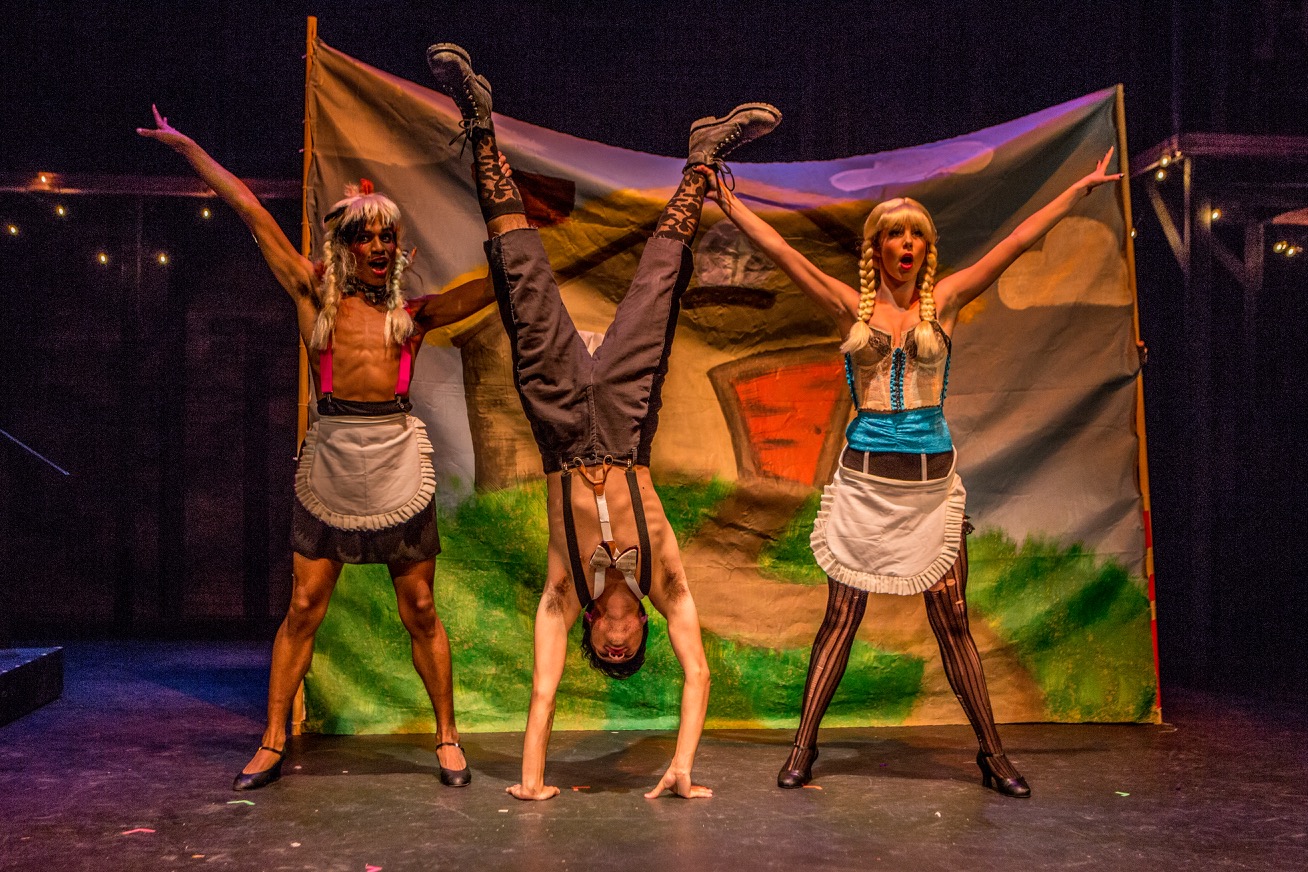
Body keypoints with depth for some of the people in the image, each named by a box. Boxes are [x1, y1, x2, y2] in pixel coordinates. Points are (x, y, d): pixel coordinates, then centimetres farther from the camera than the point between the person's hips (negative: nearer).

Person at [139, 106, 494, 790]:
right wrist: (187, 148, 14)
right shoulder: (316, 297, 10)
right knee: (304, 607, 4)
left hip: (398, 458, 0)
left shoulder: (414, 314, 11)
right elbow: (251, 212, 10)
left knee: (419, 610, 5)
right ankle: (273, 744, 15)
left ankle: (447, 738, 17)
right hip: (330, 457, 0)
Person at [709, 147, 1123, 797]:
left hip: (932, 480, 1)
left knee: (951, 621, 4)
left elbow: (1015, 243, 8)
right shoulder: (851, 306, 5)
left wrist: (1080, 189, 9)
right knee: (841, 616, 2)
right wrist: (731, 206, 2)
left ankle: (992, 754, 15)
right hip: (864, 477, 0)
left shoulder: (944, 301, 7)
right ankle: (803, 749, 11)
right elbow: (782, 252, 3)